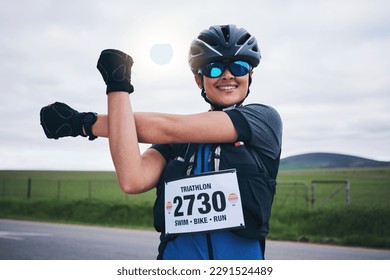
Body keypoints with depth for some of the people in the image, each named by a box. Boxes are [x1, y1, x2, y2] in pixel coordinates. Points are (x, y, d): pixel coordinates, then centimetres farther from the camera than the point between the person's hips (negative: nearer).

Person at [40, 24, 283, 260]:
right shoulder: (175, 142, 8)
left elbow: (167, 129, -9)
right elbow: (133, 180, -12)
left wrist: (81, 123, -5)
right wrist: (118, 87, -11)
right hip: (176, 254, 2)